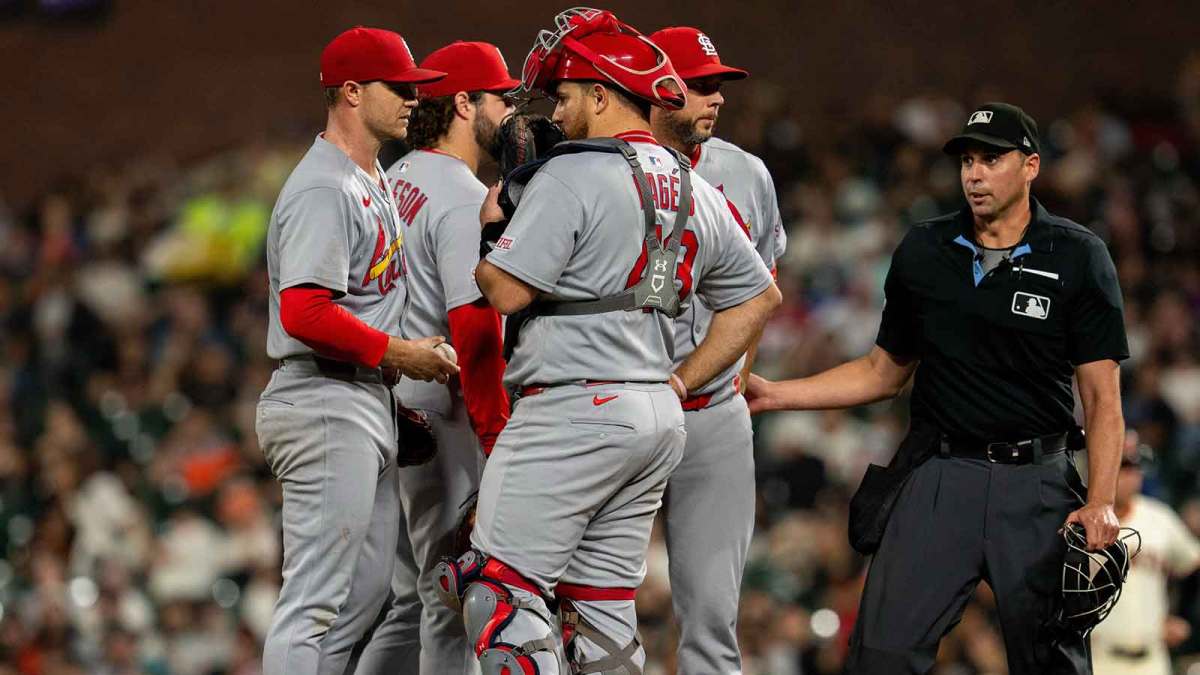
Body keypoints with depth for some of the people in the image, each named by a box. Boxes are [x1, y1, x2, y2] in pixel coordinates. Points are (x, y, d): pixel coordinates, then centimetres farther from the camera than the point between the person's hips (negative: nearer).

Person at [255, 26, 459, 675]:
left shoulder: (373, 181, 18)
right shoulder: (323, 190, -16)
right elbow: (304, 313, -25)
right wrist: (398, 353, -17)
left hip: (365, 401, 11)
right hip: (325, 408, -11)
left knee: (366, 584, 13)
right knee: (317, 596, -11)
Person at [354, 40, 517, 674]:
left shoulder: (394, 181, 15)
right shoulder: (467, 200, -13)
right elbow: (474, 328, -20)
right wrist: (497, 435, -19)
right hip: (441, 413, -9)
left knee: (415, 600, 14)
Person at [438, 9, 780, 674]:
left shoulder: (572, 176, -10)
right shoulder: (697, 194, 15)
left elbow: (508, 290, -13)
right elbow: (757, 296, 23)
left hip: (574, 412, -8)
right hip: (658, 416, 8)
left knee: (500, 593, -8)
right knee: (603, 610, 12)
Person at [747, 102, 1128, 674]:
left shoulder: (1076, 257, 0)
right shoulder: (923, 251, 9)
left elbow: (1102, 395, -3)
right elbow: (884, 371, 19)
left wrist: (1101, 501, -16)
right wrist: (774, 394, 9)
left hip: (1036, 482, -2)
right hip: (939, 476, 2)